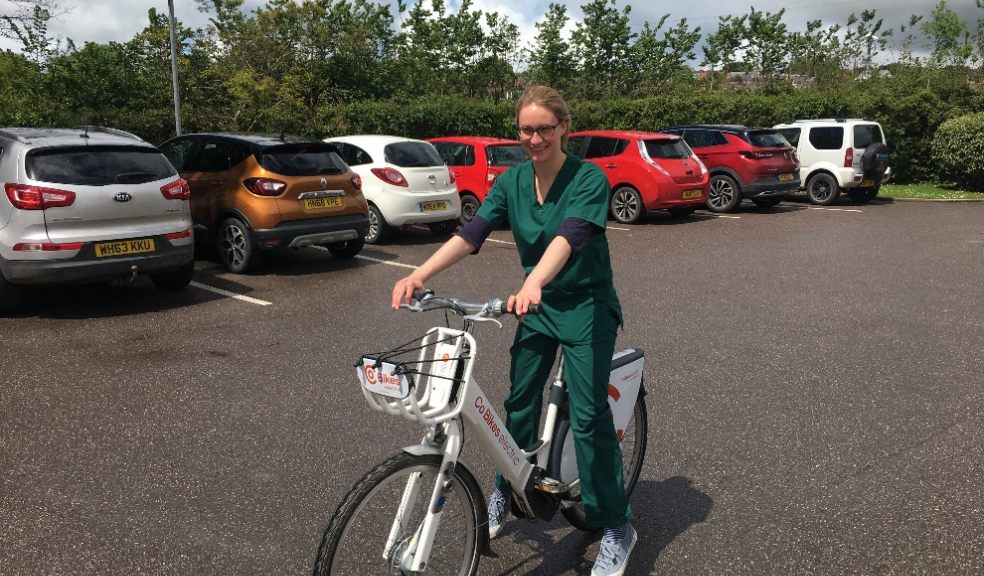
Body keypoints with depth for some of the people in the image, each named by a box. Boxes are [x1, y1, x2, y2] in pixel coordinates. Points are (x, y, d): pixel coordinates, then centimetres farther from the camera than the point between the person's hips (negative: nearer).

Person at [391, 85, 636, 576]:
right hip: (538, 305, 5)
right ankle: (506, 491, 35)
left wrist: (533, 282, -53)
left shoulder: (588, 179, -18)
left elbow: (569, 235, -35)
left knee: (588, 416, -6)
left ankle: (616, 527, 9)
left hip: (586, 306, -5)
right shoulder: (512, 181, -2)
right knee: (520, 403, 11)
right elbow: (472, 233, -13)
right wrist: (420, 274, -27)